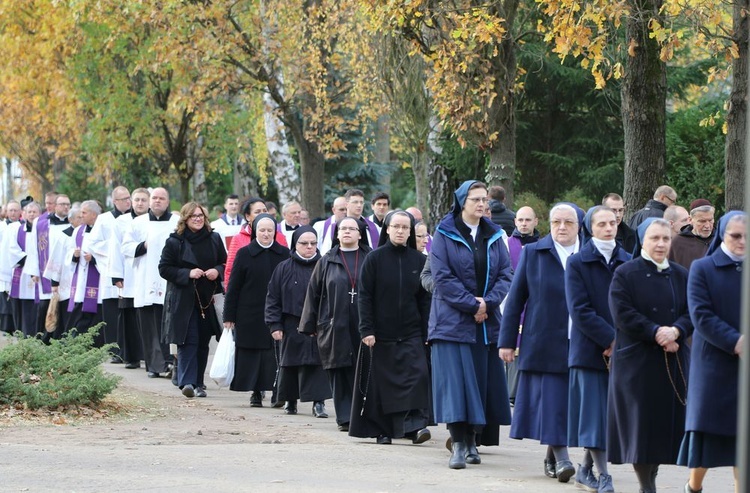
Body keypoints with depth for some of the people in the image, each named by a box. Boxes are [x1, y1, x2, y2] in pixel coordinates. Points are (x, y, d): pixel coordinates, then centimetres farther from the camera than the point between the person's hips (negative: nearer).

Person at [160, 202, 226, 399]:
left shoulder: (214, 239, 9)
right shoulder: (174, 242, -1)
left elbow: (225, 263, 17)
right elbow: (164, 268, -2)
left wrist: (217, 271, -6)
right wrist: (188, 274, -15)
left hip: (208, 300, 4)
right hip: (183, 300, -4)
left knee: (203, 343, 7)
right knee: (188, 341, -14)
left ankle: (198, 383, 17)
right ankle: (187, 382, -20)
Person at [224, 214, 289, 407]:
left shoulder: (284, 254, 7)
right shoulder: (244, 254, 2)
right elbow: (233, 287, 2)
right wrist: (229, 316, -3)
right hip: (250, 315, -1)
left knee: (274, 353, -3)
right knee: (251, 353, 0)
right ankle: (255, 392, 7)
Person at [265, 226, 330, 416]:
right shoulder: (284, 269, 3)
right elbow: (273, 298, 3)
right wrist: (274, 325, -4)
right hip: (292, 327, 1)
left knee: (318, 364, -6)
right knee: (290, 365, 8)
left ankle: (318, 402, -5)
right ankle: (290, 400, 23)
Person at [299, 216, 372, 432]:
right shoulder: (327, 262, 10)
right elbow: (314, 293, 10)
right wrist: (309, 325, 5)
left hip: (363, 325, 0)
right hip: (336, 328, 0)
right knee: (341, 372, -1)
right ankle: (345, 417, 2)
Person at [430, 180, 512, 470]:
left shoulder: (494, 236, 10)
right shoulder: (445, 235, -2)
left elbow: (505, 274, 5)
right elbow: (442, 277, -9)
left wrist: (487, 302, -12)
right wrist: (472, 305, -14)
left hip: (486, 323, 4)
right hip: (453, 322, -4)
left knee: (482, 381, 2)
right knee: (455, 380, -9)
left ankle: (473, 442, 10)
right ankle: (458, 444, -10)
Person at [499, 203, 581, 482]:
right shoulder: (533, 253, 5)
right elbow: (515, 299, 5)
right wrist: (507, 340, 1)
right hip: (544, 342, -2)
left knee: (565, 402, 6)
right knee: (551, 399, -8)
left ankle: (552, 454, 19)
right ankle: (560, 457, -8)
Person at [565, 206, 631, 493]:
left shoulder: (628, 262, 6)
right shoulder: (578, 263, -3)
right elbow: (580, 311, -9)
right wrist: (610, 339, -16)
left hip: (621, 349, 3)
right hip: (590, 349, -3)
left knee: (609, 413, 6)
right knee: (594, 412, -5)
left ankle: (586, 469, 20)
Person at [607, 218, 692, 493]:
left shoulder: (681, 276, 11)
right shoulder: (625, 274, 0)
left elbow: (692, 313, 3)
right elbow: (623, 315, -10)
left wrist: (676, 330, -18)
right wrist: (656, 333, -18)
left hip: (673, 361, 4)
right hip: (637, 362, -4)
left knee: (665, 422, 3)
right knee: (640, 423, -5)